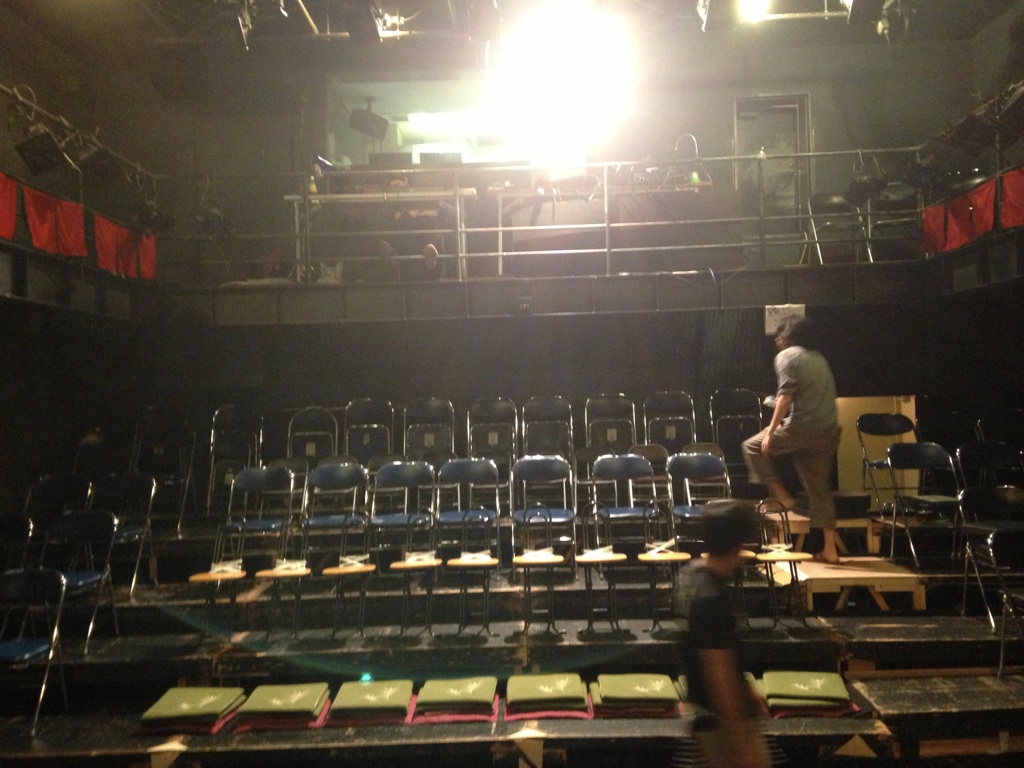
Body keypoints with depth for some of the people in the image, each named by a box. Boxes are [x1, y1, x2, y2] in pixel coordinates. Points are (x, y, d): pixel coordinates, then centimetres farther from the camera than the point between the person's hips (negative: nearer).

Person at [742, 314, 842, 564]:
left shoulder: (787, 356, -2)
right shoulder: (819, 358, 22)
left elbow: (785, 396, -13)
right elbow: (826, 395, 22)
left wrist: (770, 431, -13)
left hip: (801, 427, -7)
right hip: (828, 432, 8)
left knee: (753, 447, 11)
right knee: (820, 488, 13)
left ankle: (781, 495, 5)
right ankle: (830, 548, 14)